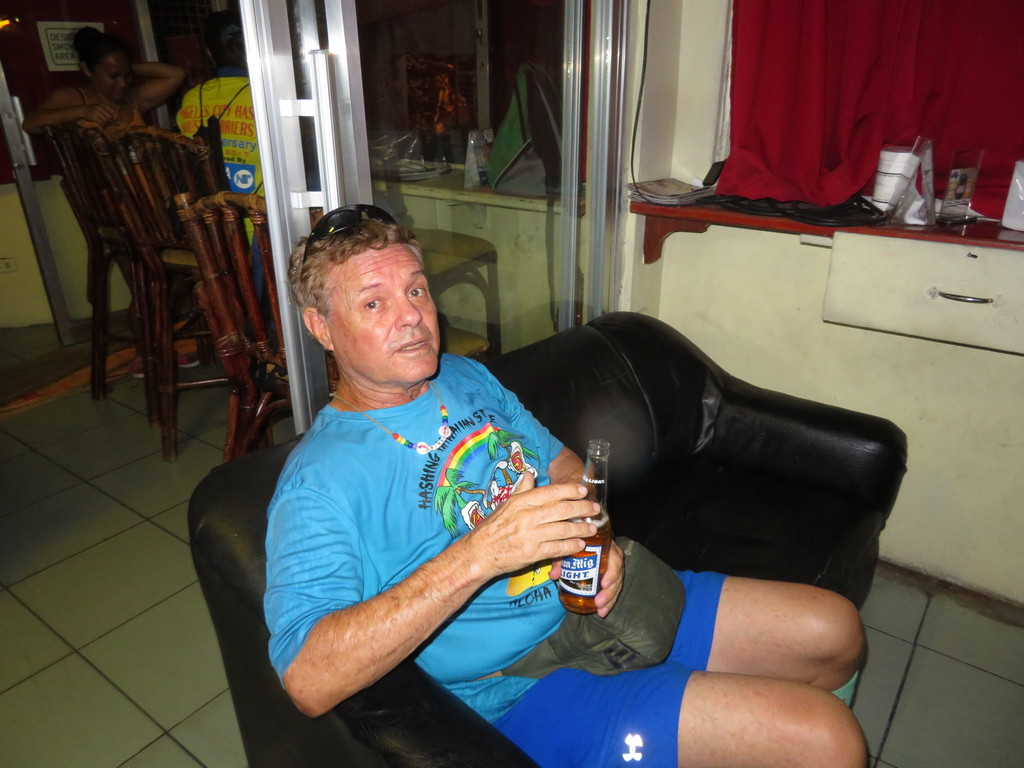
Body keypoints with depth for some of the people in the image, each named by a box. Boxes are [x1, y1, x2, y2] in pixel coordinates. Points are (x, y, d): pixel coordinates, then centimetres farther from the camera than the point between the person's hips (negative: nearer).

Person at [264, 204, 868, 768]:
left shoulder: (466, 377, 7)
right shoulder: (319, 480, -18)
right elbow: (309, 680, -29)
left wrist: (596, 538, -7)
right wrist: (480, 552, -36)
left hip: (608, 598, 8)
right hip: (532, 678, -7)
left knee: (835, 631, 11)